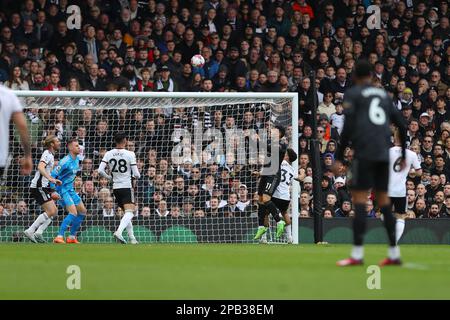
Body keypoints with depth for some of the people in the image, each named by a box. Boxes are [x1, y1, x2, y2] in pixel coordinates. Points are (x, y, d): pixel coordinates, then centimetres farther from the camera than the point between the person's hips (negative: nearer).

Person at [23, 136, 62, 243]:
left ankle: (38, 232, 0)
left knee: (54, 211, 6)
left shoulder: (50, 155, 19)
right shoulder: (47, 154, -11)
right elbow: (40, 167, -29)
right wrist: (51, 179, -40)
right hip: (39, 187, -10)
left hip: (43, 187, 10)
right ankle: (30, 231, -15)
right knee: (50, 212, -15)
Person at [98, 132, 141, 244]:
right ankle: (119, 232, -37)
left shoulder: (108, 154, 1)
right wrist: (136, 176, 15)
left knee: (127, 213, 19)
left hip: (116, 188, 5)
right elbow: (136, 174, -9)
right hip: (127, 187, -5)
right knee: (129, 212, -14)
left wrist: (110, 177, 12)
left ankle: (132, 238, 19)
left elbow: (100, 171, -5)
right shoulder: (130, 154, -9)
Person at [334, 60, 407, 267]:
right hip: (384, 154, 5)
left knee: (359, 197, -6)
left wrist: (339, 158, -7)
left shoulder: (352, 94, 4)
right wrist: (403, 155, 30)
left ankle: (357, 254, -14)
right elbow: (401, 126, 20)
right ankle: (394, 253, 11)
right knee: (383, 198, 13)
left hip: (364, 154, -5)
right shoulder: (384, 95, 20)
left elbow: (348, 126, -8)